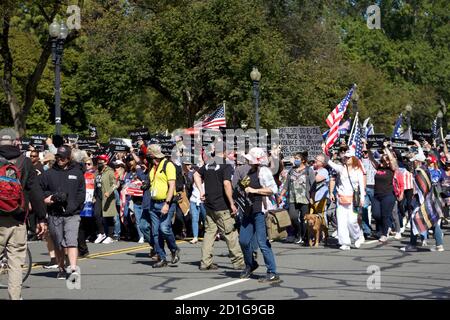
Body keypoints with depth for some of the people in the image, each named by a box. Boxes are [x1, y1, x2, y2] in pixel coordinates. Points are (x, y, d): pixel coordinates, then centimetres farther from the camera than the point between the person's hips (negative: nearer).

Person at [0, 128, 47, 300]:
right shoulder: (25, 163, 1)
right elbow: (35, 192, 0)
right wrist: (41, 218, 4)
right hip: (18, 221, 1)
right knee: (16, 263, 7)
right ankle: (15, 297, 7)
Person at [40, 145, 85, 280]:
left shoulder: (77, 173, 7)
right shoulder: (49, 174, 8)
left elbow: (81, 193, 6)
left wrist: (73, 206, -6)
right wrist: (49, 199, -10)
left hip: (72, 215, -2)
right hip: (54, 215, 2)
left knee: (71, 241, -15)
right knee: (58, 244, 9)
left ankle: (74, 269, -21)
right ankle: (61, 269, 23)